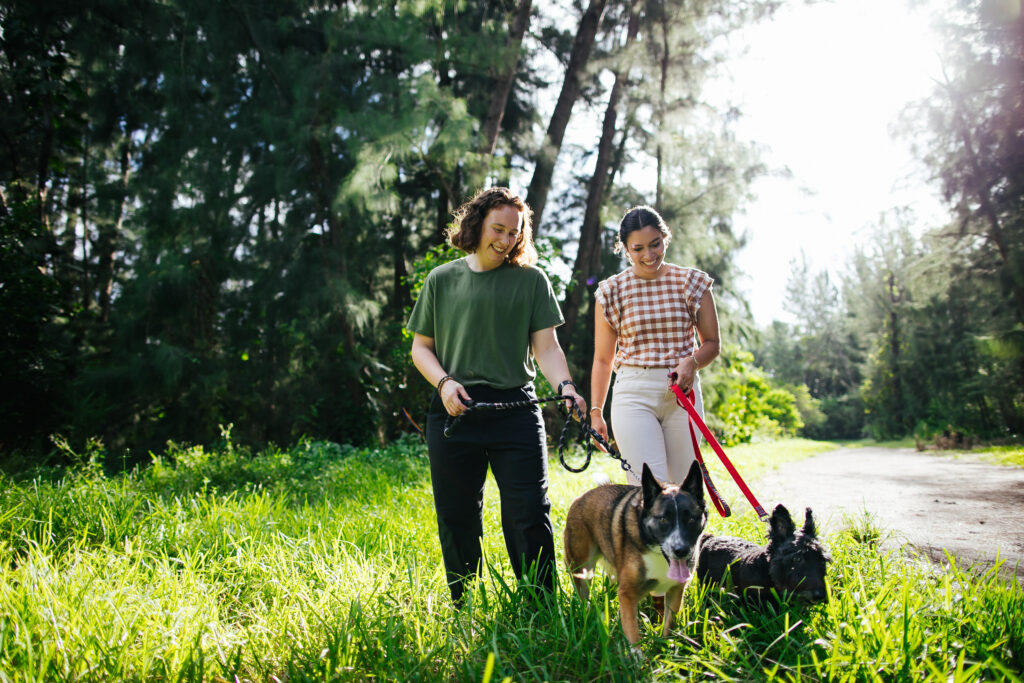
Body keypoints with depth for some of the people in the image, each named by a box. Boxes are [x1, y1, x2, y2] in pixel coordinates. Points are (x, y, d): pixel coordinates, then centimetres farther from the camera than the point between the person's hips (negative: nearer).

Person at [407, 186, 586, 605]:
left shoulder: (531, 280, 8)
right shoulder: (442, 279, 11)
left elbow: (546, 345, 1)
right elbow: (421, 346, 13)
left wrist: (564, 386, -18)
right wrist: (444, 382, -6)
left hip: (515, 408, -1)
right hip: (453, 410, 2)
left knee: (529, 515, -3)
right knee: (456, 519, 8)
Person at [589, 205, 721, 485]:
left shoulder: (692, 283, 6)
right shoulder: (612, 291, 5)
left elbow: (712, 343, 11)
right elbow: (602, 359, 9)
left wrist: (692, 362, -11)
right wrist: (596, 412, 6)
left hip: (683, 393, 2)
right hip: (633, 393, -2)